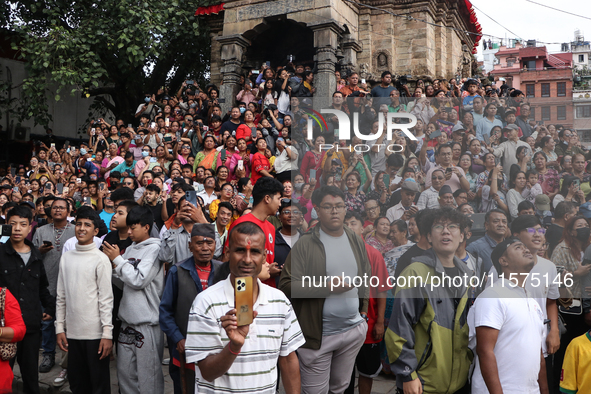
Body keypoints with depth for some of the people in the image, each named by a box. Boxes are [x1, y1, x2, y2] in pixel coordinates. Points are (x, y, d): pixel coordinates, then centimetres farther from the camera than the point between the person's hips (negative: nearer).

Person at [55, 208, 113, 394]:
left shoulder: (101, 259, -6)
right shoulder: (66, 258, 9)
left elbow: (106, 299, -9)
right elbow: (61, 297, 11)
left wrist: (107, 333, -12)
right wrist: (60, 328, 7)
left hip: (95, 333, -5)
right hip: (72, 332, 5)